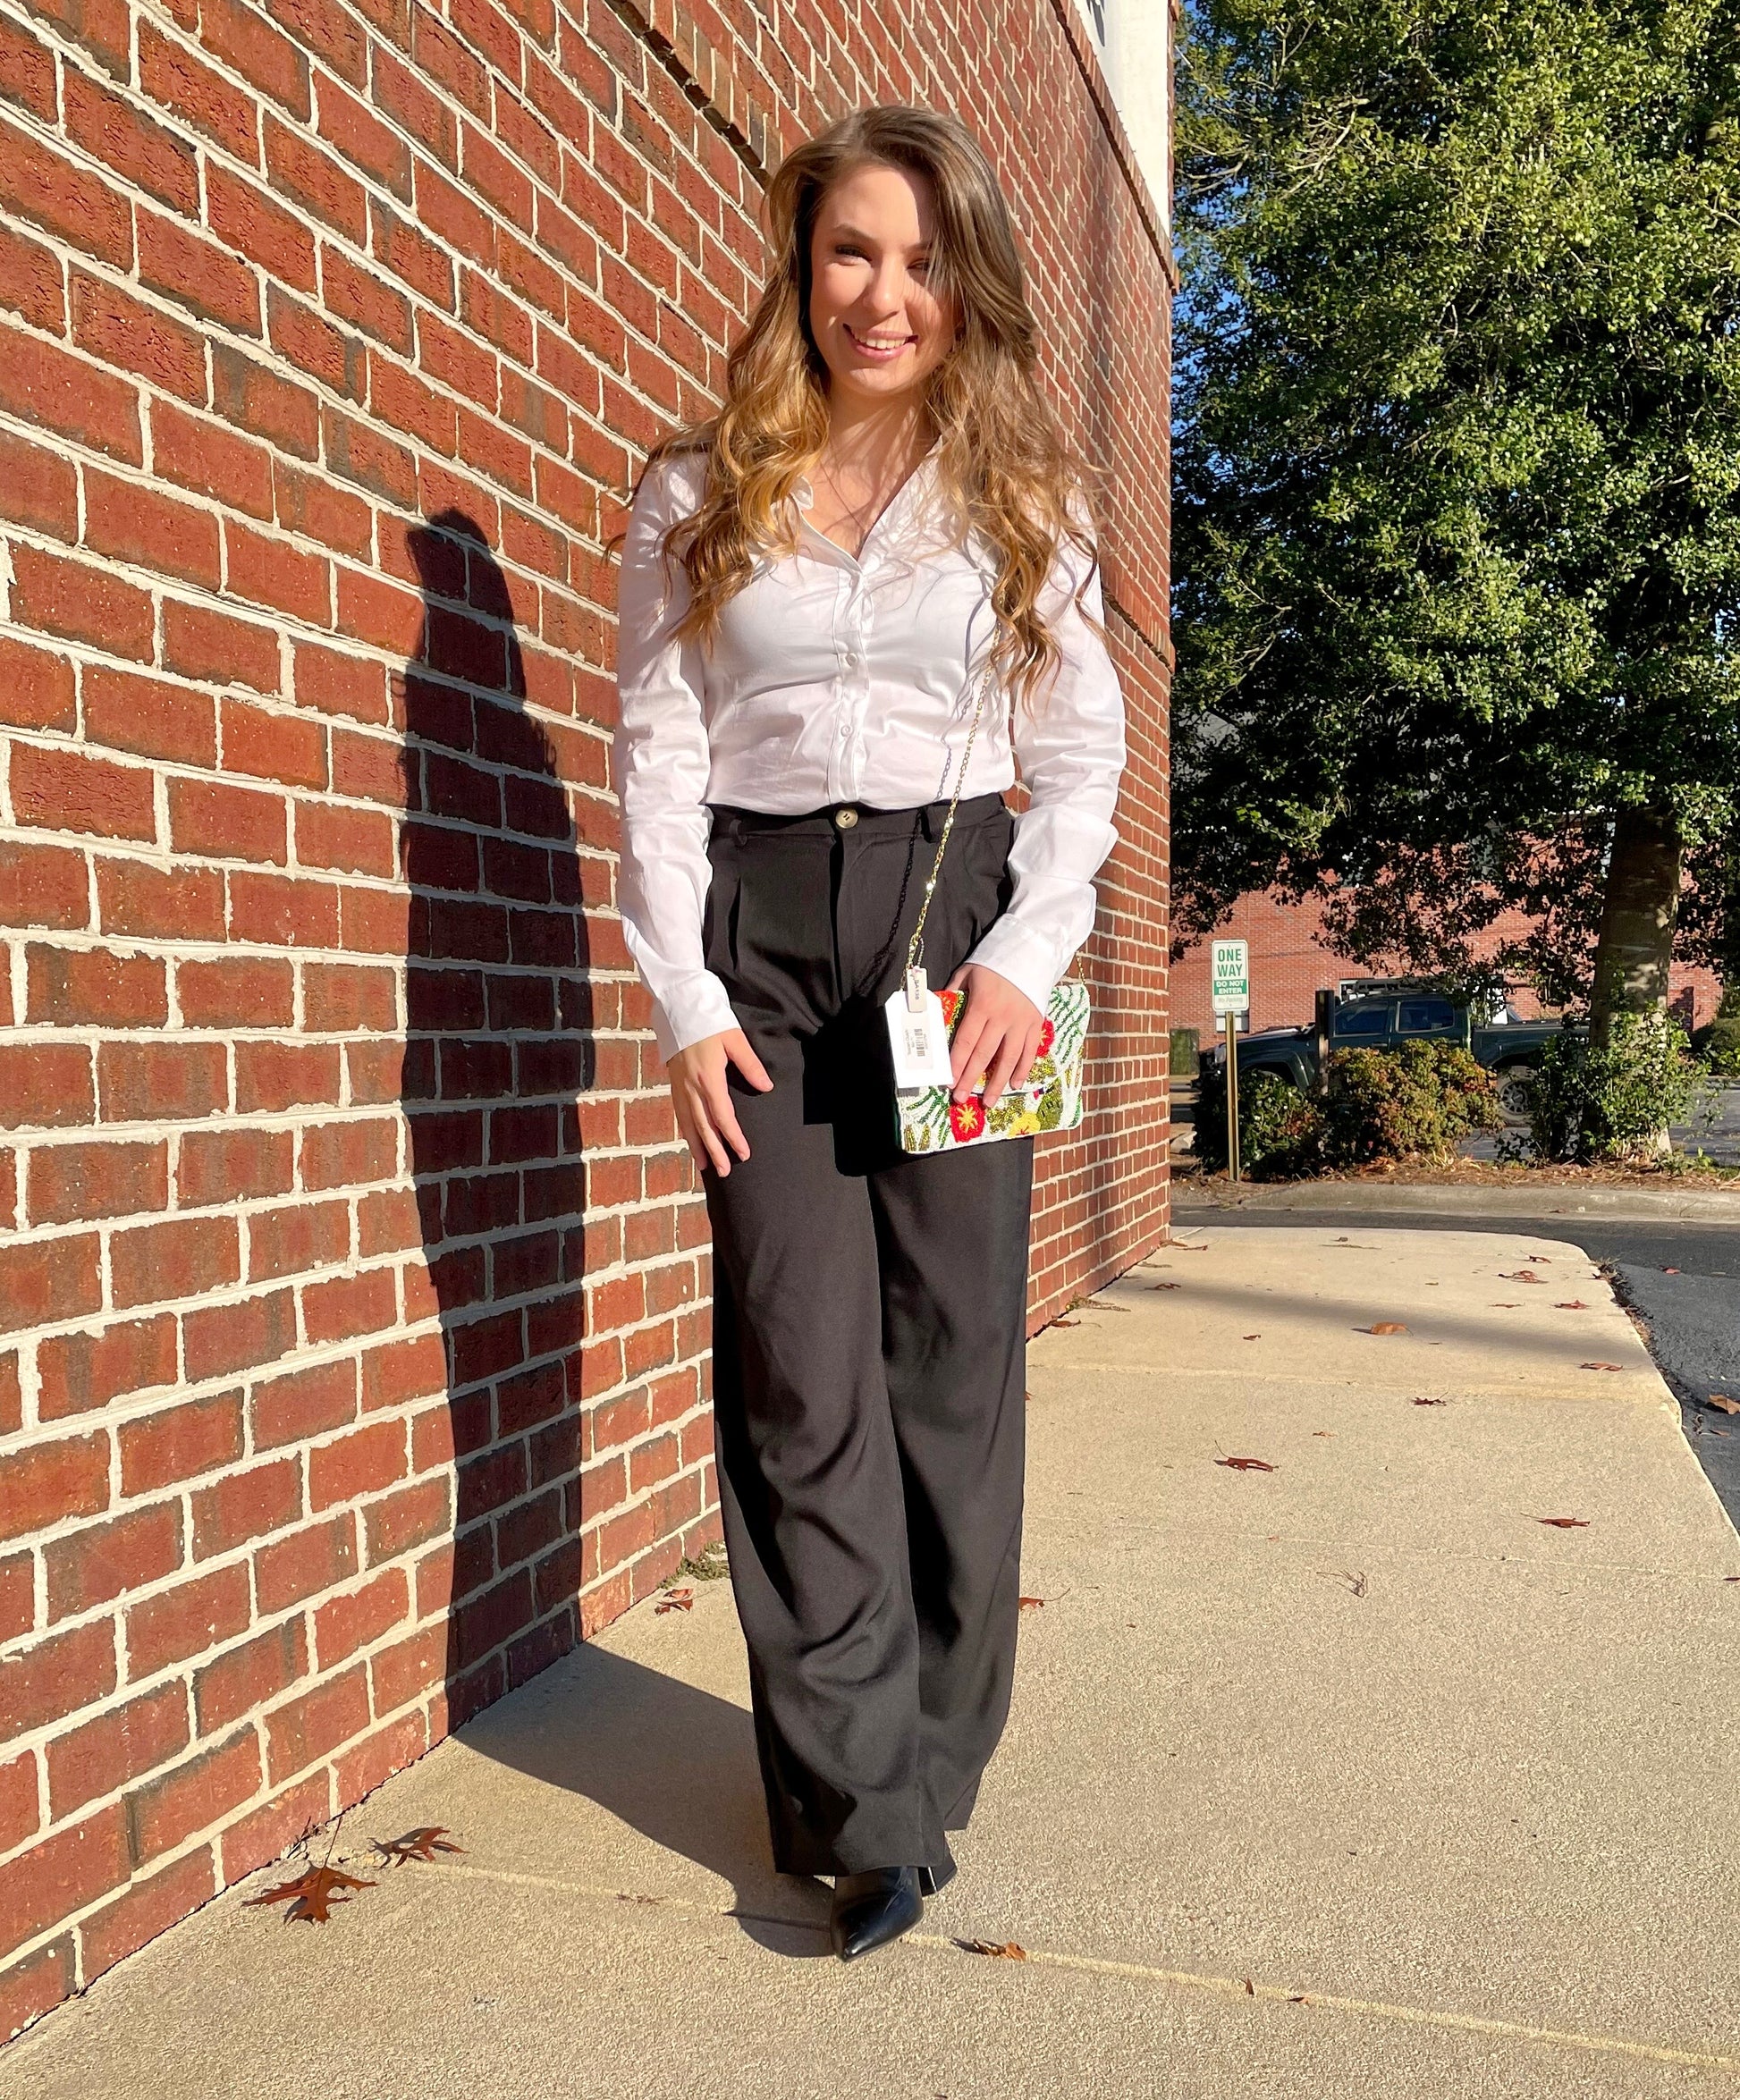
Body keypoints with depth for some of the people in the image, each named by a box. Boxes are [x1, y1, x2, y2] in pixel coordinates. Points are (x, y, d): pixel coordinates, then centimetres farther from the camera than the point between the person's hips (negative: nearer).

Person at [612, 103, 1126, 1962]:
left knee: (951, 1355, 2)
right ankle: (870, 1810, 8)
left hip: (957, 915, 1)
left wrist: (1027, 958, -8)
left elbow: (1082, 751, 7)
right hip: (760, 935, 0)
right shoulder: (698, 493, 9)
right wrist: (681, 994, -5)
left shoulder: (1019, 496, 10)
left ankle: (931, 1761, 20)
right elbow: (656, 749, 4)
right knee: (803, 1377, -3)